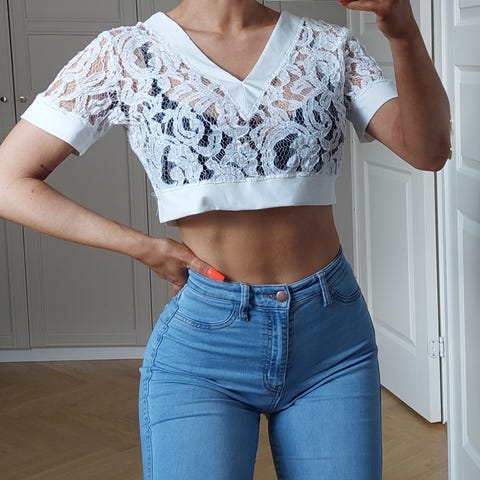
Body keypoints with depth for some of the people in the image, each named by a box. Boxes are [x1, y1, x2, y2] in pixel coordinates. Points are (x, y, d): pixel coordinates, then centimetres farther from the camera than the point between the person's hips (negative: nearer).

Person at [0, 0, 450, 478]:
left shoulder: (328, 46, 3)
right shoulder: (125, 55, -4)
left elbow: (428, 150, -8)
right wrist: (146, 248, -8)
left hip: (333, 333, 3)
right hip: (203, 336, -2)